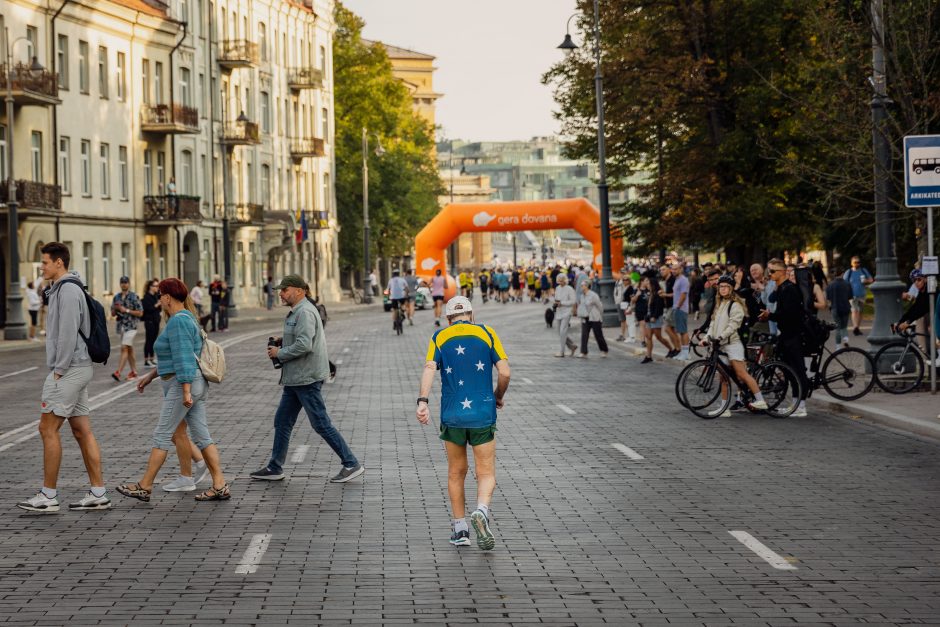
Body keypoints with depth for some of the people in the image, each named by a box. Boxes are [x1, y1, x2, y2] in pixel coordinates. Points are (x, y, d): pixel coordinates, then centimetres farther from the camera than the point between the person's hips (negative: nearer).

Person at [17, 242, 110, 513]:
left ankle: (48, 496, -4)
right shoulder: (63, 290, 18)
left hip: (68, 370, -10)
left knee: (48, 429, -6)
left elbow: (68, 333, -21)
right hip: (78, 369, 10)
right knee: (82, 432, 8)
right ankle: (98, 493, 8)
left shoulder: (68, 290, -14)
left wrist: (59, 370, -18)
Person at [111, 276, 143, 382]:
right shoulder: (117, 297, 11)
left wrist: (126, 310, -16)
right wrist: (115, 308, -7)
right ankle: (134, 372, 21)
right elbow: (113, 314, 15)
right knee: (129, 349, 13)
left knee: (124, 348, -15)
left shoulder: (134, 297, -6)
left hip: (131, 326, -6)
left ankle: (118, 372, -22)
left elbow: (140, 313, -8)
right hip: (121, 326, 6)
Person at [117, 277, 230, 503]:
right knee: (202, 436, 6)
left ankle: (144, 487, 5)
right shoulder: (187, 318, 17)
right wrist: (150, 376, 30)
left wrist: (186, 391, -25)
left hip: (182, 384, -10)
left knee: (162, 435, -2)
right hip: (197, 384, 10)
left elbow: (184, 358, -22)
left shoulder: (178, 321, -15)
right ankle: (220, 486, 2)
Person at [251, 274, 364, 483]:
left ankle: (351, 464, -1)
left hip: (306, 378, -11)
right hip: (295, 378, 11)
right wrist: (283, 342, 9)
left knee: (321, 423, -6)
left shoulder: (305, 313, -18)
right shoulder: (295, 312, 16)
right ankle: (274, 468, 20)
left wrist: (280, 353, -14)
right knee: (282, 421, 13)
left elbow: (304, 345, -27)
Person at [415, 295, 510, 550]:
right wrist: (498, 397, 15)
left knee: (456, 473, 16)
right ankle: (481, 511, -24)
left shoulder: (440, 337, 7)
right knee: (486, 473, 4)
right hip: (483, 416, -1)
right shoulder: (487, 333, 5)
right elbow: (504, 372, -2)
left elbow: (429, 369, -10)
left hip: (451, 417, 1)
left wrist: (422, 401, -20)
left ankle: (460, 529, 17)